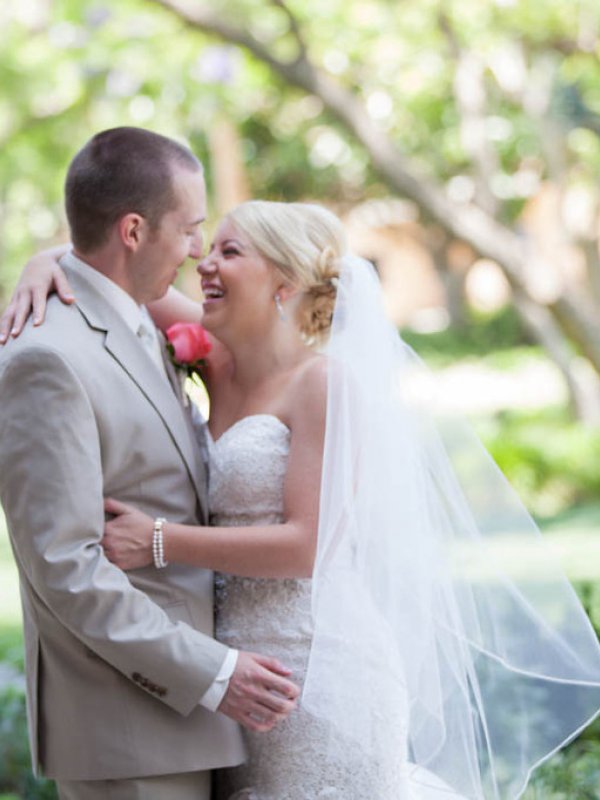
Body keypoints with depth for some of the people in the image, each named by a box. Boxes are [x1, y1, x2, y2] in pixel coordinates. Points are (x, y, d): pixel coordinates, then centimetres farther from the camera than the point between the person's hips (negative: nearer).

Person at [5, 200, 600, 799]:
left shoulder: (326, 381, -10)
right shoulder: (221, 367, 9)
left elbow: (306, 544, -17)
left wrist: (160, 541, -18)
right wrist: (49, 265, -4)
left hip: (320, 670, -7)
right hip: (237, 677, 7)